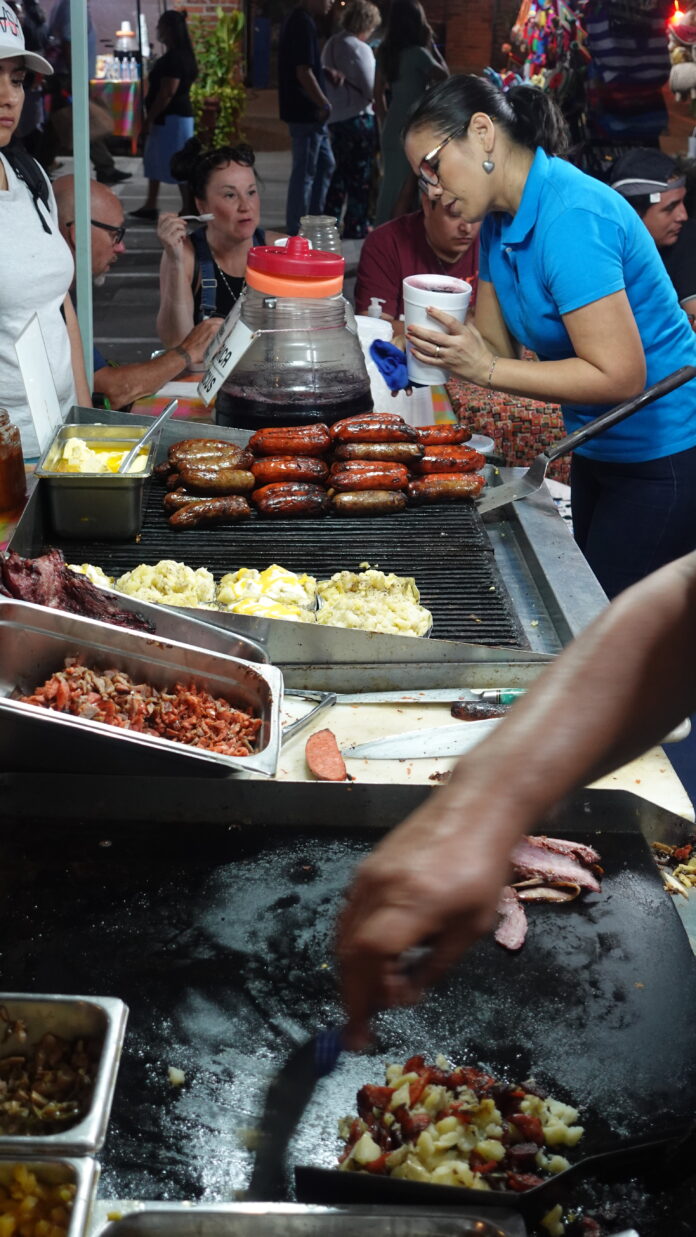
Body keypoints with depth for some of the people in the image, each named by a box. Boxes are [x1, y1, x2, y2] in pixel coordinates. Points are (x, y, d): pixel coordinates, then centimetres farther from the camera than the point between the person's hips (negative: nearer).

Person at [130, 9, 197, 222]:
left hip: (171, 118, -11)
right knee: (154, 160, 16)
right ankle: (150, 206, 22)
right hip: (169, 117, 11)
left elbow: (167, 93, -23)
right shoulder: (180, 55, 13)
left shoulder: (173, 58, -19)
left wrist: (149, 119, -19)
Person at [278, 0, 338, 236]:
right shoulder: (304, 24, -17)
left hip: (309, 112, 10)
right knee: (305, 172, -3)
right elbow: (303, 72, -22)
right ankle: (297, 231, 4)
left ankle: (314, 219, 26)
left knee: (326, 163, 18)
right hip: (305, 113, -10)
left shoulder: (300, 20, 14)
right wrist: (325, 104, -15)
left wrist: (327, 73, 8)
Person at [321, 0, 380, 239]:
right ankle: (356, 227, 6)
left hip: (335, 118, 7)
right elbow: (371, 89, -15)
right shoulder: (360, 48, -14)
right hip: (358, 118, -7)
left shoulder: (331, 45, 10)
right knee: (361, 175, 2)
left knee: (342, 172, 18)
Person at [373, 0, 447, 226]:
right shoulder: (417, 53, -13)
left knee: (391, 188, 13)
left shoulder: (385, 52, 8)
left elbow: (379, 93, 13)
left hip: (392, 129, 7)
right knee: (406, 191, -1)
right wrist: (432, 46, -1)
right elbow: (444, 76, -3)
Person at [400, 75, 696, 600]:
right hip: (597, 453, 10)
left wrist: (488, 369, -29)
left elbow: (619, 376, -29)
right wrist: (427, 350, -15)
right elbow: (498, 346, 4)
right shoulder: (500, 219, 4)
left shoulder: (570, 219, -26)